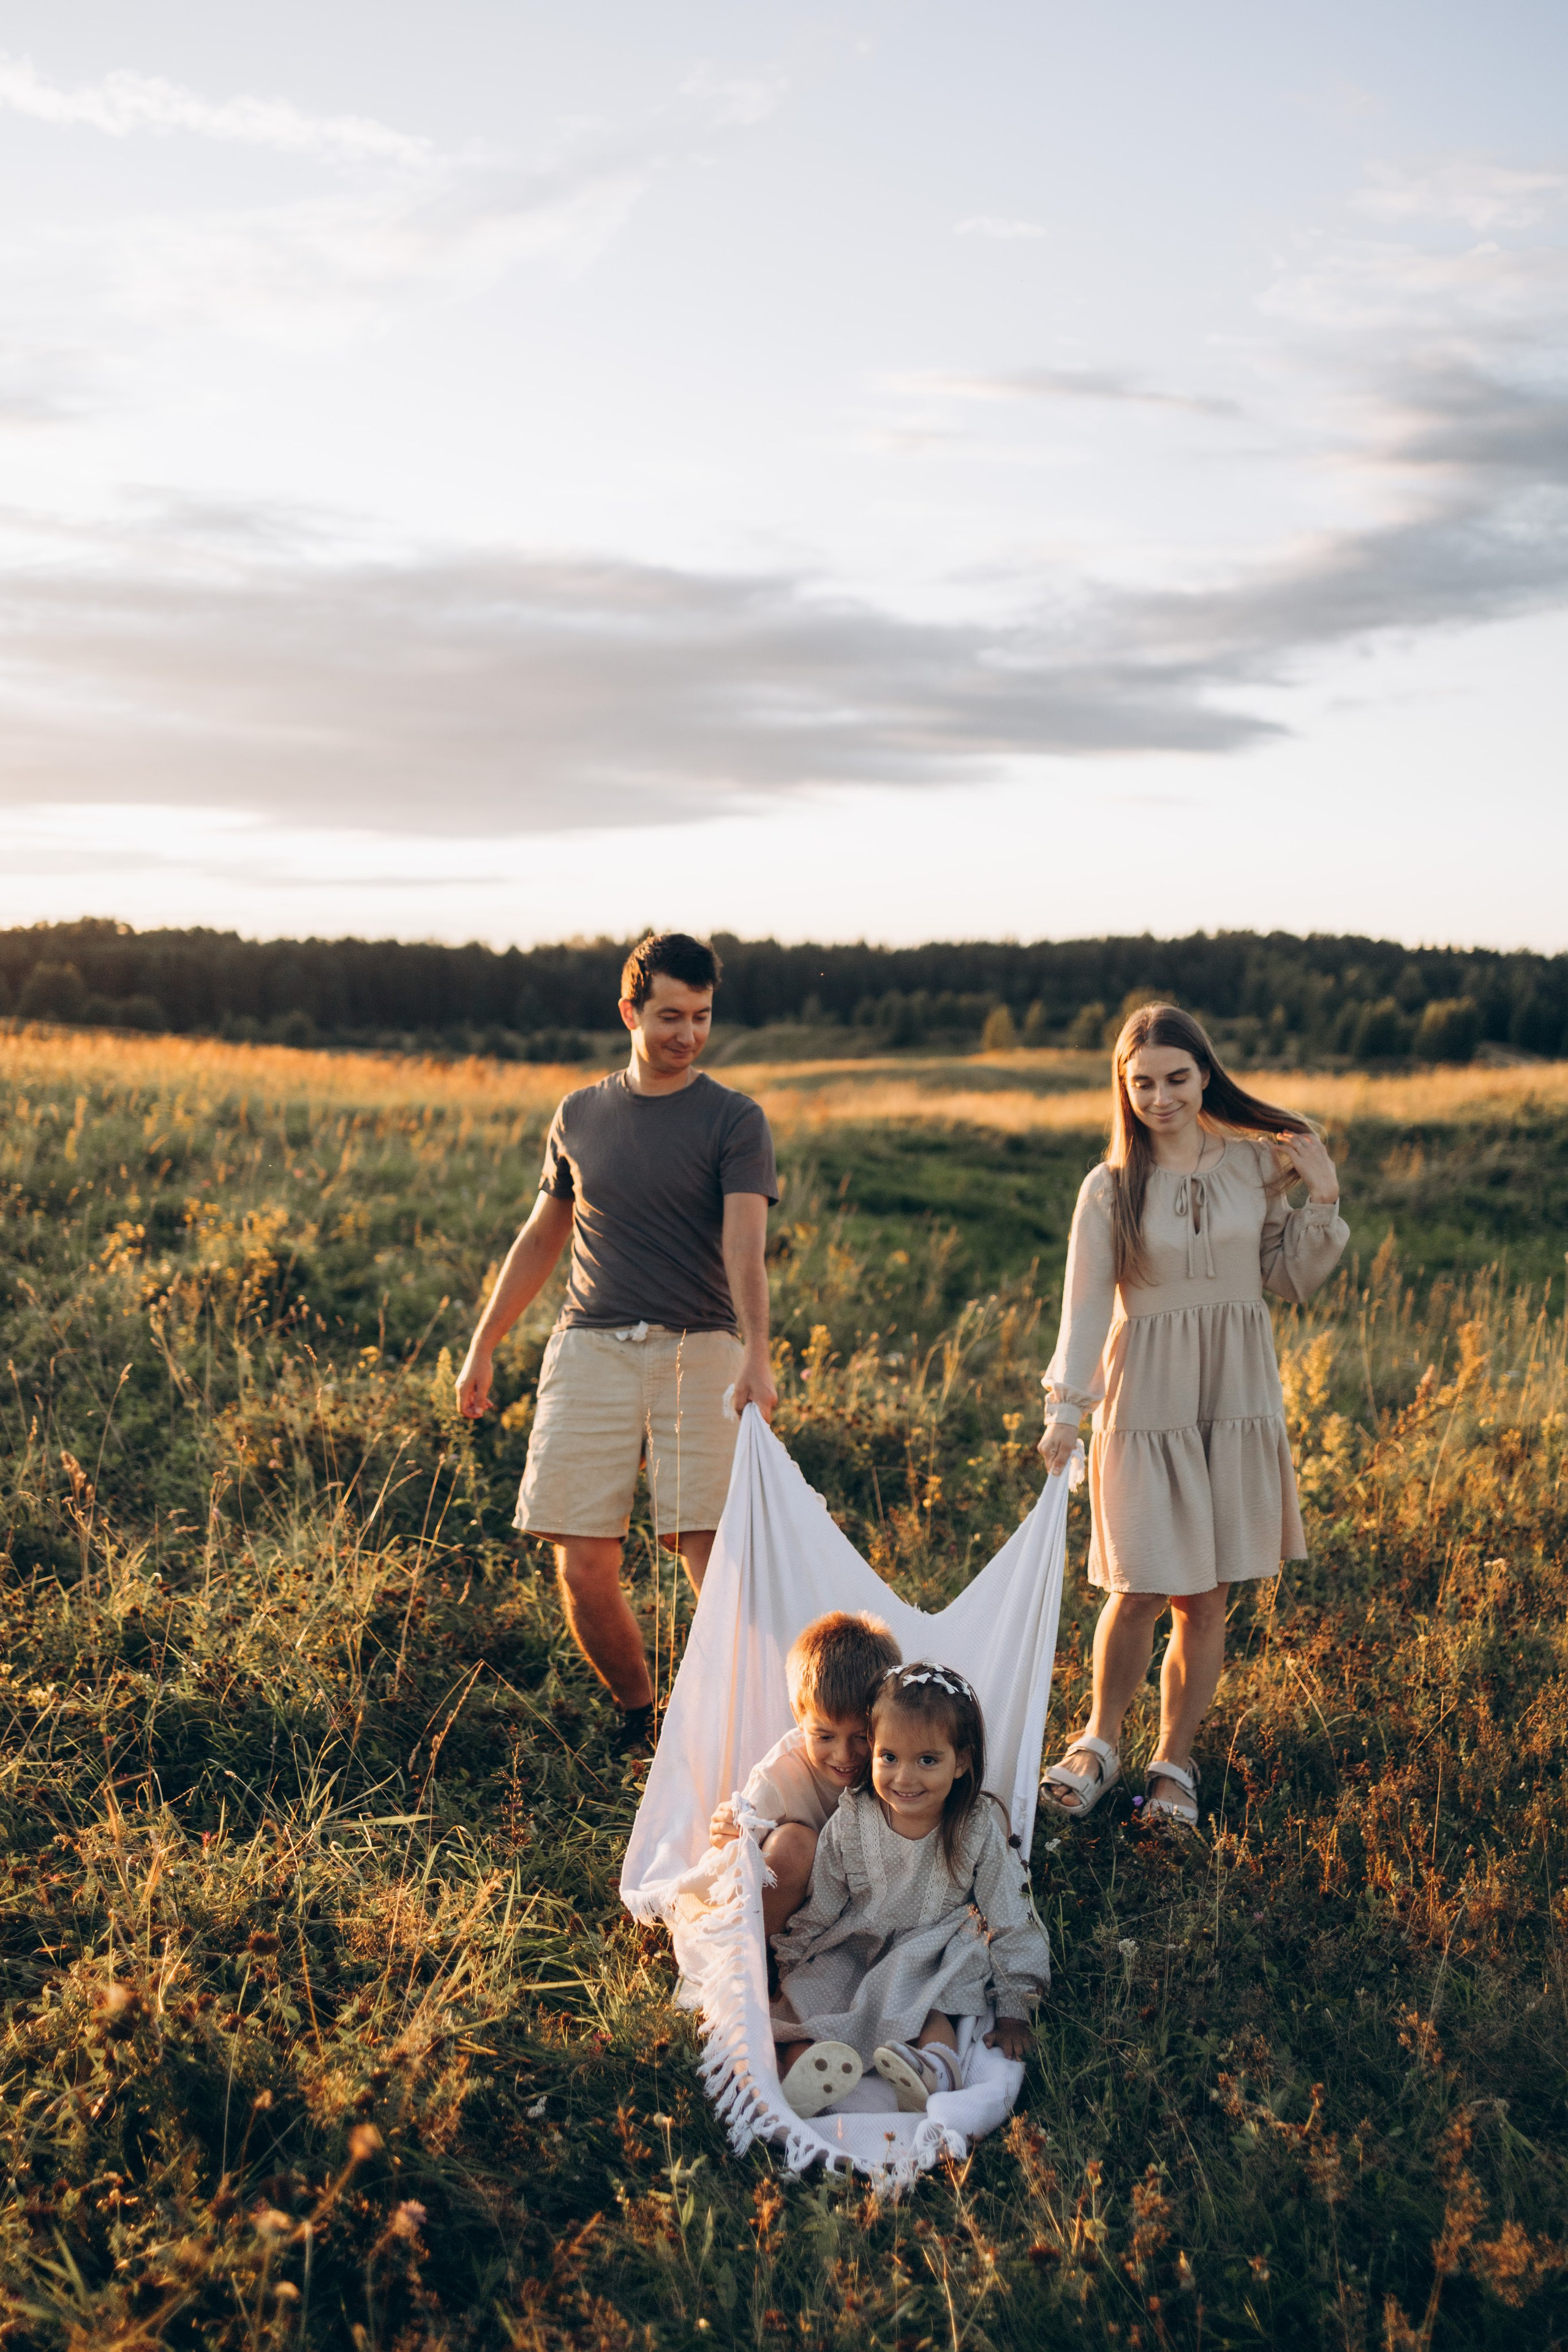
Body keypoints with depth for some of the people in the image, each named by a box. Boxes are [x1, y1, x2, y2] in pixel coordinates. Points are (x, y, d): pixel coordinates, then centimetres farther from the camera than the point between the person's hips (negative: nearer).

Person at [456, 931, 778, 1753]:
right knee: (583, 1569, -1)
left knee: (711, 1559, -11)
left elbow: (745, 1244, -13)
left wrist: (757, 1356, -28)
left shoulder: (735, 1121, 1)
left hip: (697, 1352, -3)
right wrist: (483, 1346, 21)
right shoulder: (579, 1116, 14)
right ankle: (635, 1714, 21)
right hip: (590, 1348, 3)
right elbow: (542, 1237, 23)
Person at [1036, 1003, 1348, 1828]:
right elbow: (1085, 1303, -3)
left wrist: (1323, 1201, -1)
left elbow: (1291, 1280, 11)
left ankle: (1173, 1763, 21)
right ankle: (1099, 1743, 20)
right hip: (1145, 1403, -2)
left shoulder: (1257, 1165, 4)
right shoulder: (1110, 1186, -2)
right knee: (1140, 1591, -5)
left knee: (1206, 1601, 5)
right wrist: (1065, 1406, -13)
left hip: (1235, 1398, 2)